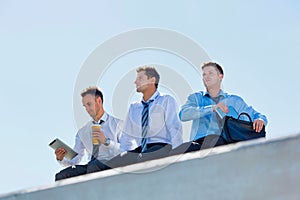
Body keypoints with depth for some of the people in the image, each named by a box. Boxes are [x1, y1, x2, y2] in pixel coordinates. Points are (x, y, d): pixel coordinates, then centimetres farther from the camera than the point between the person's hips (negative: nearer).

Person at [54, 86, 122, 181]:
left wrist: (106, 141, -16)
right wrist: (61, 159, -4)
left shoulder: (117, 124, 7)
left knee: (93, 166, -39)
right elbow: (74, 159, 17)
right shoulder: (83, 132, 23)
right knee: (61, 176, -22)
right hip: (90, 167, 5)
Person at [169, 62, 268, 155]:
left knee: (212, 139, -40)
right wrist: (212, 108, -8)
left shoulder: (235, 100, 25)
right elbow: (183, 114, 4)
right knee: (173, 155, -32)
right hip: (198, 142, 1)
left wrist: (259, 120, -2)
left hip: (223, 142, -1)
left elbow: (257, 116, 25)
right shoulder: (196, 98, 24)